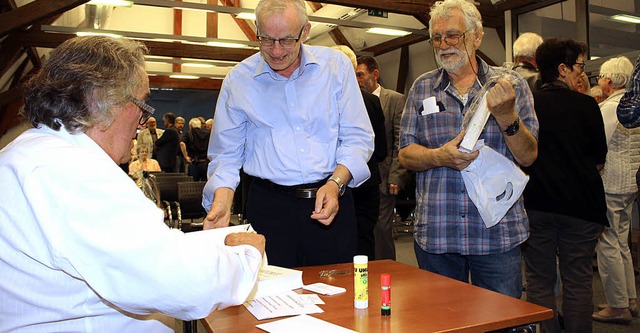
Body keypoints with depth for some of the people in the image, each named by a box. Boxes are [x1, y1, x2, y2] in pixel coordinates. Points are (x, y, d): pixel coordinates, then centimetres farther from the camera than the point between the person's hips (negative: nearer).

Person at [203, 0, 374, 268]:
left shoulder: (336, 65, 1)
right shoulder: (238, 80, 1)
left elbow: (358, 137, 1)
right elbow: (226, 154, 5)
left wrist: (336, 183, -14)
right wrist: (222, 201, -12)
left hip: (332, 201, 1)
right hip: (270, 207, 0)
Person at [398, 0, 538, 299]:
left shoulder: (510, 84, 3)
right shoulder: (422, 88, 8)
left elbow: (528, 156, -2)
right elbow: (405, 155, 3)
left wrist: (506, 114, -19)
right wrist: (440, 157, -17)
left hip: (498, 232, -1)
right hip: (435, 233, 2)